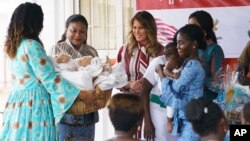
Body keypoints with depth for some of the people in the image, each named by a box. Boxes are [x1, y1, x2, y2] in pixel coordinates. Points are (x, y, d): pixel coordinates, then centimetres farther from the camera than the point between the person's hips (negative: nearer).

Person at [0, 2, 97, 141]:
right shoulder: (31, 45, -15)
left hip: (16, 101, 9)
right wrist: (81, 94, -10)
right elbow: (49, 79, -15)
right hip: (33, 104, -9)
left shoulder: (12, 46, 12)